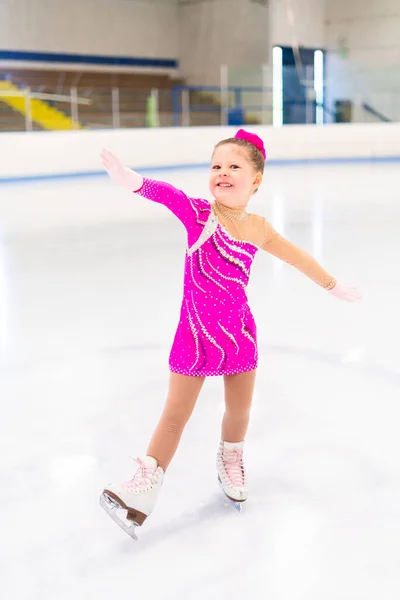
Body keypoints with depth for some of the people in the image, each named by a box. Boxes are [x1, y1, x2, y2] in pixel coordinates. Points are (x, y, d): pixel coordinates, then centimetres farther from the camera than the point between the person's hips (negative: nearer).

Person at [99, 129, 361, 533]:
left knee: (239, 412, 16)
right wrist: (133, 180, -58)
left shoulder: (258, 229, -3)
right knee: (176, 413, 2)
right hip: (195, 335, -3)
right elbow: (167, 194, -37)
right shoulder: (199, 214, -15)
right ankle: (146, 484, 16)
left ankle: (231, 459, 46)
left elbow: (297, 257, 15)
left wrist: (333, 285, 28)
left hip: (239, 335, 3)